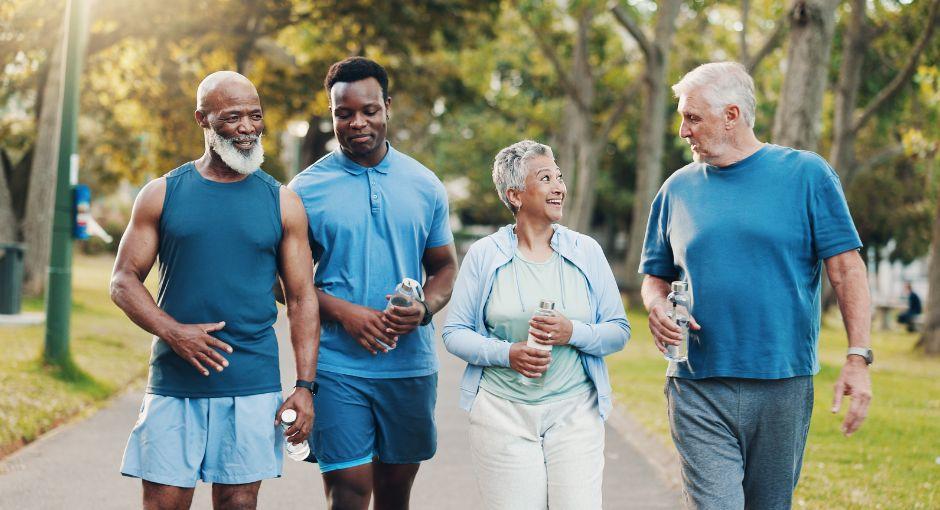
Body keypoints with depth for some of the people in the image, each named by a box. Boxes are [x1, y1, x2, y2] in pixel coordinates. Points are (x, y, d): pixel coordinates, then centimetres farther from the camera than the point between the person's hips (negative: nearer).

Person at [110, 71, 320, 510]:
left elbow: (302, 299, 6)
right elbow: (123, 281, 5)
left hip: (253, 388, 0)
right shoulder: (162, 194, 5)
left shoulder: (282, 203, 6)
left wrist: (305, 385, -3)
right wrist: (171, 331, -13)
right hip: (174, 385, 0)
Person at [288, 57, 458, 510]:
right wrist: (344, 312, -16)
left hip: (411, 365, 3)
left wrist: (424, 309, -10)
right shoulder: (307, 189, -1)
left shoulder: (424, 184, 7)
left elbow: (445, 267, 12)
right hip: (337, 366, -3)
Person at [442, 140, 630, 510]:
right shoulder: (484, 255, 2)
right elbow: (454, 333, 3)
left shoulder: (586, 251, 6)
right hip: (503, 413, -1)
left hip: (574, 412, 1)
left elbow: (619, 331, 6)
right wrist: (506, 353, -14)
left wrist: (574, 333, -14)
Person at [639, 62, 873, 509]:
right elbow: (655, 274, 18)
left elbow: (846, 269, -1)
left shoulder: (805, 174, 1)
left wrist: (858, 357, -10)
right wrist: (657, 306, -5)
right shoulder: (678, 188, 10)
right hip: (698, 392, 1)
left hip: (784, 386, -1)